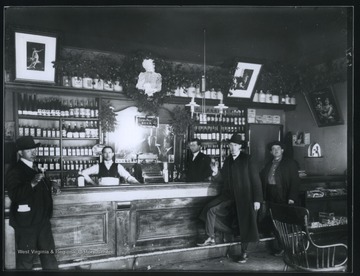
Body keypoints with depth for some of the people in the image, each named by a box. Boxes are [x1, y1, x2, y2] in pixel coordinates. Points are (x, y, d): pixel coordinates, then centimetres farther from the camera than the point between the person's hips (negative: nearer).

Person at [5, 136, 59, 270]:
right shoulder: (14, 171, -11)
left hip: (43, 221, 8)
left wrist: (51, 189, 11)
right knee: (25, 260, 5)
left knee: (49, 259, 14)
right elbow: (14, 195, -25)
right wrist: (32, 183, -36)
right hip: (26, 223, -8)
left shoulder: (35, 169, 14)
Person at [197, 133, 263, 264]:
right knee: (211, 210, -10)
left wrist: (257, 200, -14)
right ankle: (211, 238, 3)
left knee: (244, 224, 2)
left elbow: (256, 180, -10)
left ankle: (244, 253, 18)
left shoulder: (247, 159, -8)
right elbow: (222, 178, 7)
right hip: (229, 196, 5)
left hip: (244, 198, -5)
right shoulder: (228, 160, 8)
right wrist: (216, 172, -15)